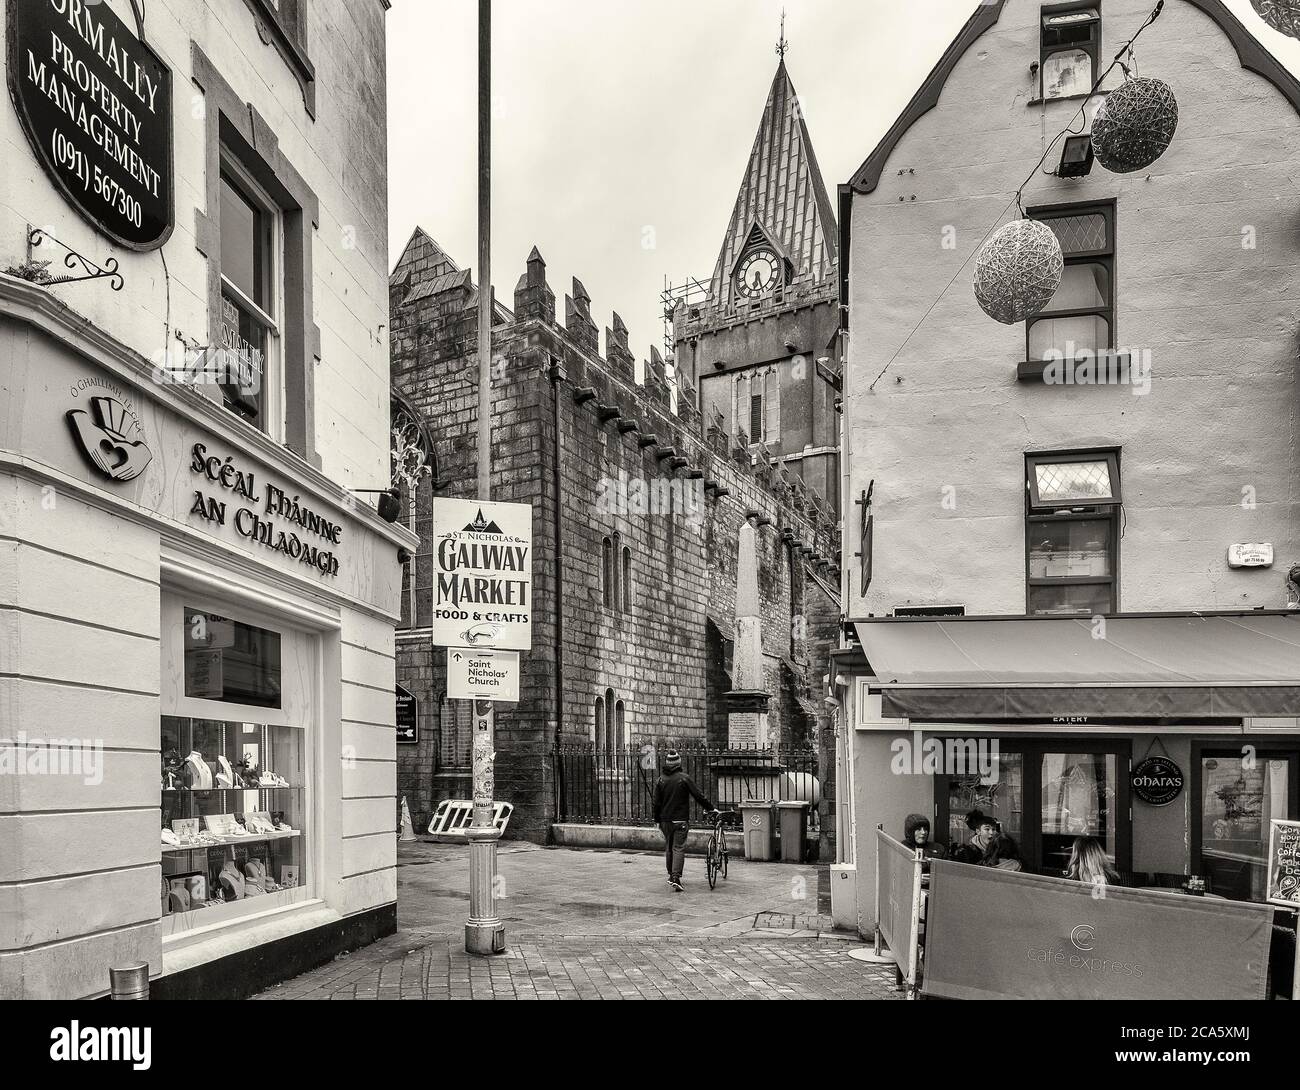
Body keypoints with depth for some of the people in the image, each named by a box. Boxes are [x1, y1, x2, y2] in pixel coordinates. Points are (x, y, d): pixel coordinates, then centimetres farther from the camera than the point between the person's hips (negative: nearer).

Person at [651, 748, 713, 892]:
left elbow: (657, 803, 4)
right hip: (681, 820, -3)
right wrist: (710, 808, 4)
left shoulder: (661, 780, 2)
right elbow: (699, 795, -7)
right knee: (679, 848, -4)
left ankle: (671, 875, 26)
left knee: (668, 848, 16)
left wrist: (657, 820, 14)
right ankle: (676, 877, -16)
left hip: (665, 820, 3)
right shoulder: (684, 778, -8)